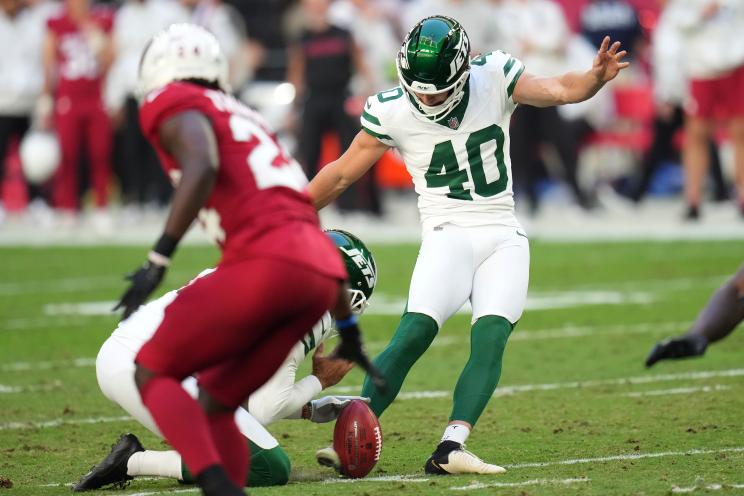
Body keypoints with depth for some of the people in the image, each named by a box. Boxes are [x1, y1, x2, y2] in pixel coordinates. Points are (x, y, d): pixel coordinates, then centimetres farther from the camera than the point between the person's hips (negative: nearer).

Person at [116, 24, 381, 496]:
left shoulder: (175, 105, 10)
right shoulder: (248, 122, 33)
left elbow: (201, 168, -14)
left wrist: (158, 259, -16)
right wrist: (349, 330, 39)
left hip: (264, 263, -7)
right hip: (320, 276, 7)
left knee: (153, 373, 4)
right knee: (216, 401, 20)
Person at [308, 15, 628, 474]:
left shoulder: (494, 79, -4)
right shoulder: (392, 112, -7)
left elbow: (558, 90, -12)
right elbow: (340, 175, 3)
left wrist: (595, 78, -35)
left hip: (503, 237, 2)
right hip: (448, 233, -2)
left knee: (490, 339, -18)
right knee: (415, 332, -21)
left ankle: (450, 448, -26)